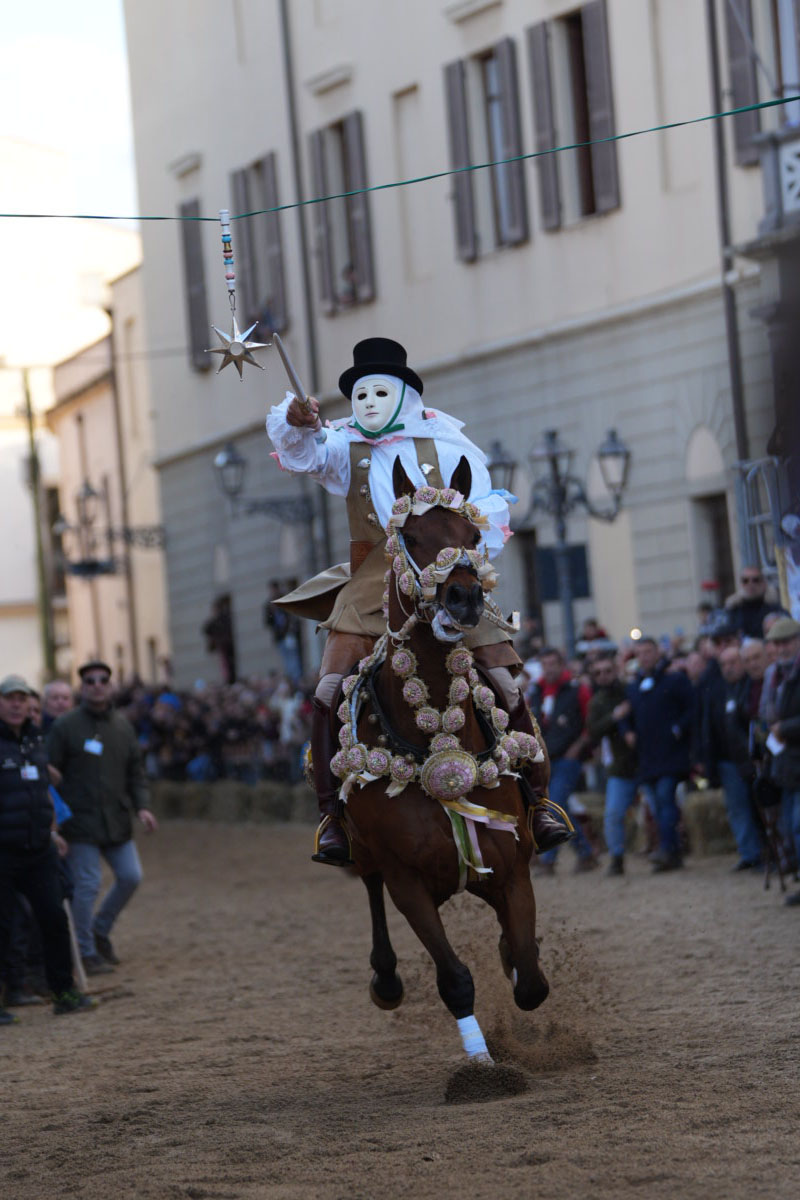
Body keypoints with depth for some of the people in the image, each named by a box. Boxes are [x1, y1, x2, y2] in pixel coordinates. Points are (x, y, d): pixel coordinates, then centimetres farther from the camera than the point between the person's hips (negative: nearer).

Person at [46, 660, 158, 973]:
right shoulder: (65, 727, -5)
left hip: (117, 820, 5)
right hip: (81, 821, -5)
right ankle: (86, 952, 7)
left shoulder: (123, 726, 10)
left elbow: (135, 770, 15)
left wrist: (141, 806, 1)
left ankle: (100, 930, 27)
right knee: (86, 885, -4)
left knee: (130, 877, 5)